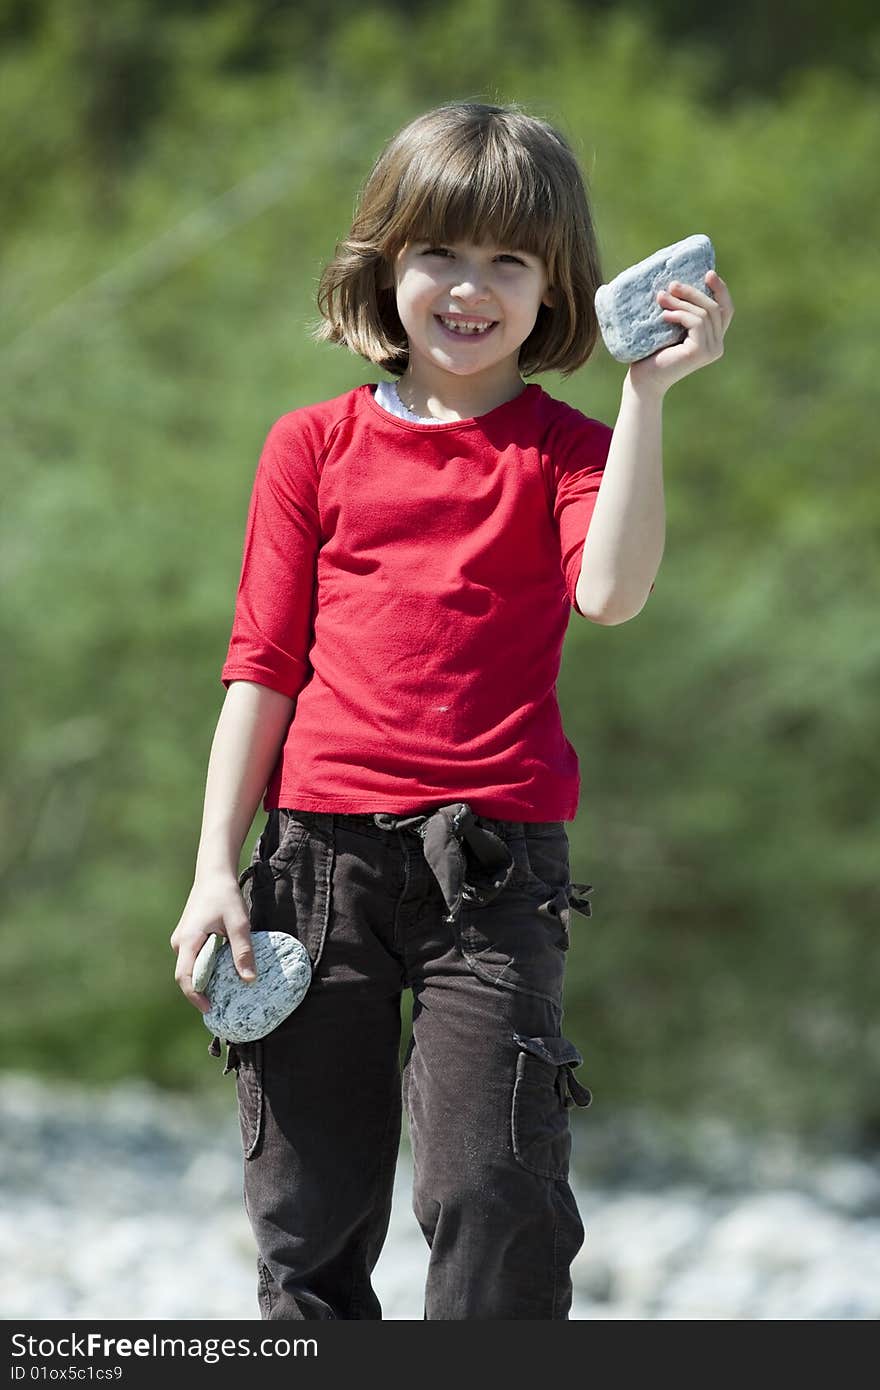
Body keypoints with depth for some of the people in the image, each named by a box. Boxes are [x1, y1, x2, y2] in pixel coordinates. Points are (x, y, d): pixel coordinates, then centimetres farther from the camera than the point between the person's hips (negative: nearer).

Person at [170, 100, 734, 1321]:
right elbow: (263, 667, 9)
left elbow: (610, 592, -17)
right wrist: (217, 867, 3)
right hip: (320, 849, 2)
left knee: (494, 1196, -8)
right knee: (309, 1205, 7)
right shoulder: (312, 447, 9)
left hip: (493, 861, -2)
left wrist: (647, 395, -21)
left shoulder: (563, 448, 4)